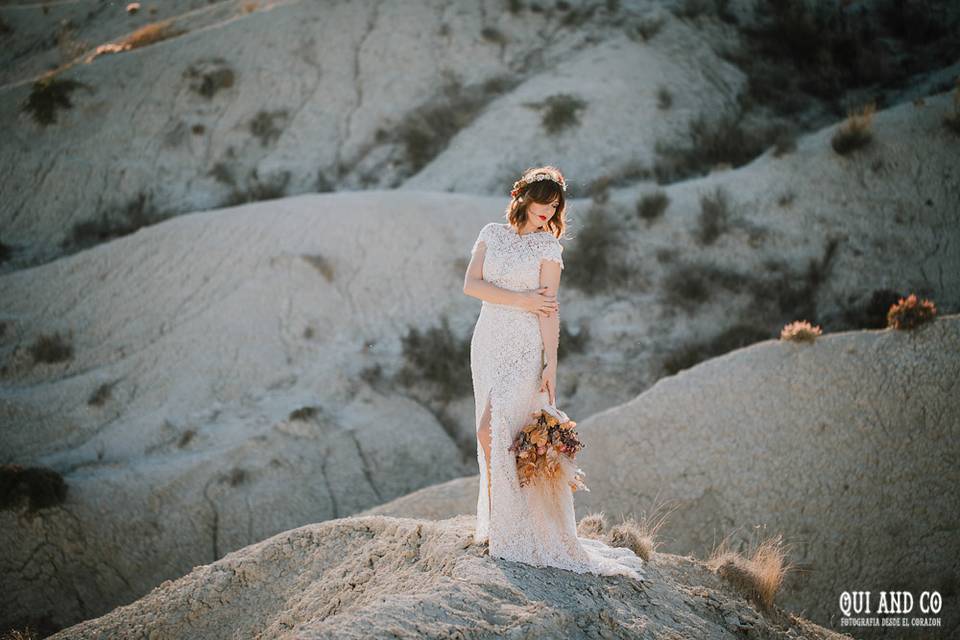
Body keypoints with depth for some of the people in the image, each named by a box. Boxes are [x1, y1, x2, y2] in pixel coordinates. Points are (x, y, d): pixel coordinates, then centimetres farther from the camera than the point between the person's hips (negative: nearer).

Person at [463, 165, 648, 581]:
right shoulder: (492, 234, 9)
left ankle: (509, 530, -6)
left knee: (494, 432, -13)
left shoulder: (549, 247, 0)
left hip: (523, 348, -4)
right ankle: (495, 522, 14)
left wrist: (551, 363, -10)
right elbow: (471, 284, -2)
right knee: (493, 434, 6)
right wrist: (521, 300, -10)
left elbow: (549, 309, -4)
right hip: (487, 342, 4)